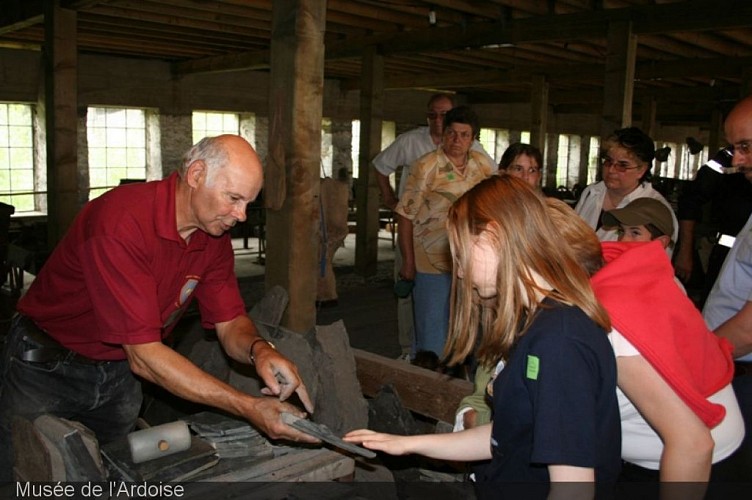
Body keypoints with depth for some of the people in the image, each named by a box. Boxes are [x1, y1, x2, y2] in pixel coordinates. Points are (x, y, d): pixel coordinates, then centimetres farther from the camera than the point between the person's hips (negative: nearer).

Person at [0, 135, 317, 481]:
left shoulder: (214, 234, -8)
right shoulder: (121, 221, -32)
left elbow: (230, 323, -5)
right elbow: (144, 355, -34)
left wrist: (258, 350, -31)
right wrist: (249, 408, -39)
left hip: (120, 374, 6)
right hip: (46, 370, -5)